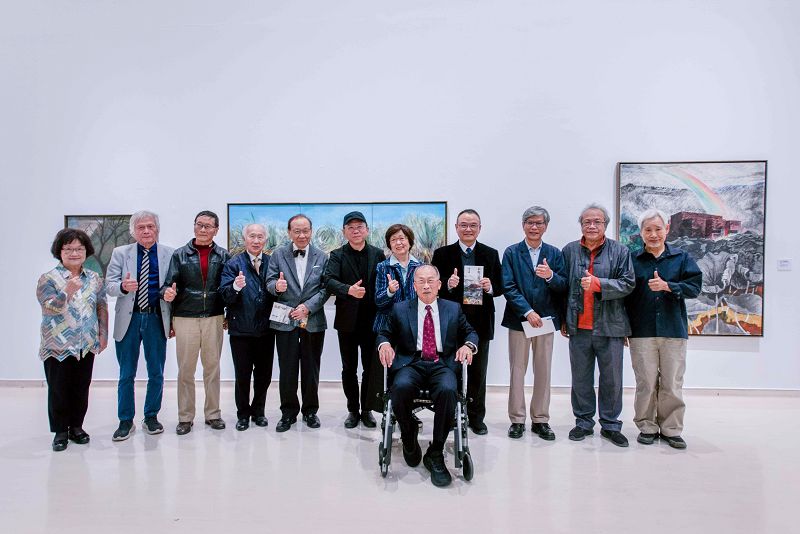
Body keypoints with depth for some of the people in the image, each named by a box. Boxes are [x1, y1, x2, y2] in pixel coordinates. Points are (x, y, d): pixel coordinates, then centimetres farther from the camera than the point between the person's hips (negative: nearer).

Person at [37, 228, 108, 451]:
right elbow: (50, 307, -16)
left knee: (81, 389, 10)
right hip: (58, 346, -3)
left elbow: (102, 307, 10)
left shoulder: (95, 279, 6)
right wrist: (69, 290, -32)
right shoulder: (48, 279, -5)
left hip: (86, 346, 3)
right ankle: (60, 431, 18)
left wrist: (103, 334, 4)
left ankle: (76, 426, 25)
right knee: (58, 390, 5)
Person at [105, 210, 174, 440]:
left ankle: (151, 417, 25)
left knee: (156, 373, 9)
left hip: (157, 319, 0)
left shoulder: (169, 254, 2)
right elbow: (109, 285, -2)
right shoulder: (120, 253, 3)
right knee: (126, 375, 8)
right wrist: (123, 286, -26)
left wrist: (174, 320, 0)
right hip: (129, 319, 0)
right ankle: (126, 420, 22)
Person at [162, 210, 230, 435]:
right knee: (185, 370, 7)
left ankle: (213, 414, 22)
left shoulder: (223, 256, 4)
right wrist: (168, 293, -23)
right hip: (185, 318, 0)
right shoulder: (180, 255, 3)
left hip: (214, 319, 1)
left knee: (212, 368, 10)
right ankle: (185, 417, 18)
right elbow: (169, 284, -3)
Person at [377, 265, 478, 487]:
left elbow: (470, 332, 20)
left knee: (448, 390, -35)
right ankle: (409, 436, -3)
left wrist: (468, 345, -3)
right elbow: (385, 333, 17)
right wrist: (384, 343, -7)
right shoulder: (400, 310, 15)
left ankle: (435, 454, -17)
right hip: (411, 365, 0)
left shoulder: (453, 309, 17)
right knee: (401, 387, -35)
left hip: (443, 365, 0)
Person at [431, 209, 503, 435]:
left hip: (480, 323, 2)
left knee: (478, 372, 10)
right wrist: (448, 285, -20)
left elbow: (500, 288, 6)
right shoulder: (442, 254, 1)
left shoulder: (491, 254, 6)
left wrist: (490, 287, -16)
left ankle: (476, 417, 23)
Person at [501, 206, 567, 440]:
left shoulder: (554, 253, 6)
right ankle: (517, 420, 16)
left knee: (544, 372, 8)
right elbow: (508, 288, -6)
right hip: (519, 319, -2)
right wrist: (528, 312, -15)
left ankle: (541, 420, 20)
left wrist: (551, 276, -21)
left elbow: (563, 287, 0)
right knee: (517, 371, 5)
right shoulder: (511, 252, 1)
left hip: (546, 319, 2)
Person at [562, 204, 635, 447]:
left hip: (609, 326, -1)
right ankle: (583, 422, 23)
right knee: (581, 378, 10)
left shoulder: (620, 251, 2)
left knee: (612, 379, 8)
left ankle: (610, 425, 22)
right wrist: (563, 319, 8)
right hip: (579, 326, 1)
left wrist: (598, 283, -21)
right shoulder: (570, 251, 6)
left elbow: (627, 283, -7)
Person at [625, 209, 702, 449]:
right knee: (646, 383, 4)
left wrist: (667, 286, -17)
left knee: (672, 384, 6)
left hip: (674, 330, 1)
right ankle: (647, 427, 18)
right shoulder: (633, 260, 5)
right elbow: (625, 294, 4)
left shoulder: (682, 258, 7)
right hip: (642, 332, 0)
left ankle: (671, 429, 19)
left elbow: (694, 287, -2)